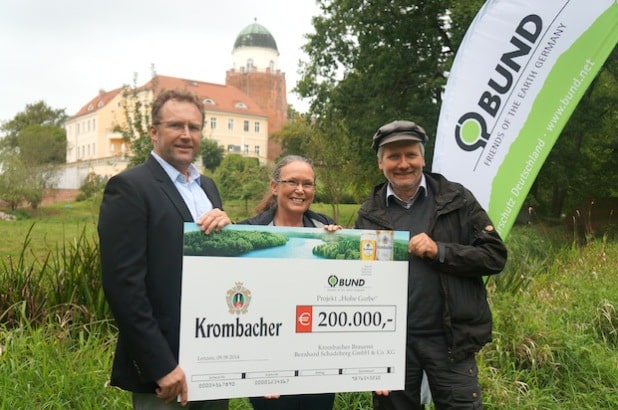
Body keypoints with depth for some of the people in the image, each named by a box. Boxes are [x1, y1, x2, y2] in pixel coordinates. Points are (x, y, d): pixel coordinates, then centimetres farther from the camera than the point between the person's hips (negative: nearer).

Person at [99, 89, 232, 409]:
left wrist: (227, 227, -8)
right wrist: (161, 365, -18)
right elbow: (123, 284, -17)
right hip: (164, 364, -7)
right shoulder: (129, 187, -11)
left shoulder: (207, 187, 12)